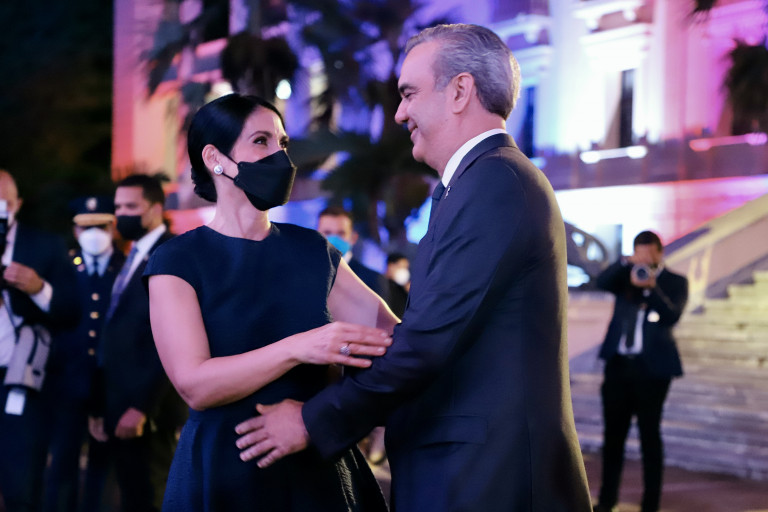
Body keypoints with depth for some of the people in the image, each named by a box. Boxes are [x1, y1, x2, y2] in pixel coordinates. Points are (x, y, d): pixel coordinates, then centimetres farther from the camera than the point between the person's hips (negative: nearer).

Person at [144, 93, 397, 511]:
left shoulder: (312, 250, 8)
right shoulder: (178, 261, -5)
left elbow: (391, 333, 1)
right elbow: (194, 384, -16)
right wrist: (298, 348, -28)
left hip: (318, 467, 4)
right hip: (226, 472, -4)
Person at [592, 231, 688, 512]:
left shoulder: (675, 282, 2)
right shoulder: (625, 276, 11)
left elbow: (672, 315, -14)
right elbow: (602, 282, -8)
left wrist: (652, 288, -28)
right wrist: (627, 262, -21)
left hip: (652, 367, -3)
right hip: (619, 364, 3)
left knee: (650, 435, -1)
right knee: (613, 433, 7)